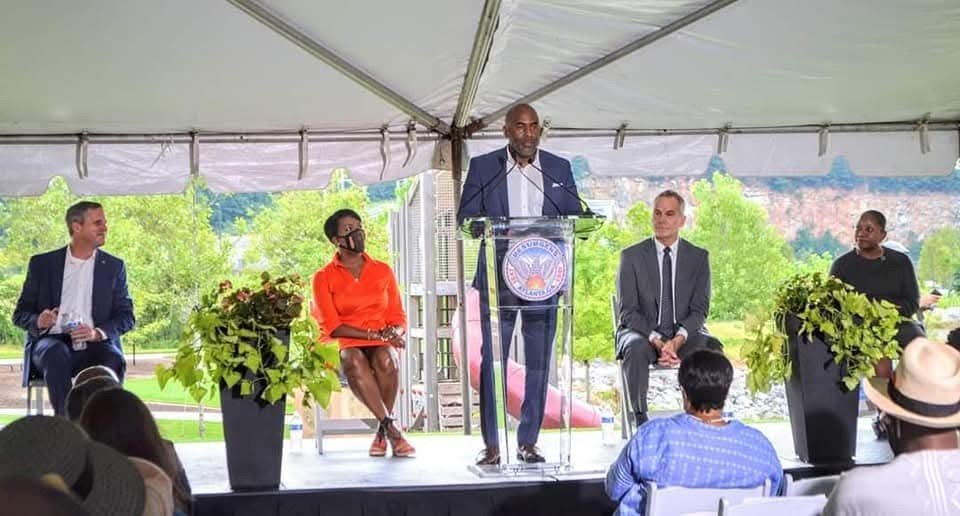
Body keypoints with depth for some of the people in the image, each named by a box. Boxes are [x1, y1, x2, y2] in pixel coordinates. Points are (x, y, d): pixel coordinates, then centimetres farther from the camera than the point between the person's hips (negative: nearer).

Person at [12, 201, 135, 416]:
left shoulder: (114, 266, 15)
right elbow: (20, 314, 12)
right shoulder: (42, 264, 13)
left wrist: (97, 332, -13)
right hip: (51, 342, -1)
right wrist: (39, 321, -14)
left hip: (94, 345, 1)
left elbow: (126, 317, 8)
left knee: (113, 360, -33)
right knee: (56, 355, -35)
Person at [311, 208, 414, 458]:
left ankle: (382, 432, -23)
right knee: (353, 360, -38)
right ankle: (391, 428, -39)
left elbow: (398, 316, 14)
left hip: (381, 344, 2)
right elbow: (331, 326, -5)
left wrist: (393, 332, -11)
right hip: (341, 344, -2)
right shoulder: (324, 277, 4)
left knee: (385, 358, -35)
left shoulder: (383, 271, 14)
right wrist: (373, 334, -16)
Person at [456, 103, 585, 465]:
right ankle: (491, 444, 3)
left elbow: (575, 217, 10)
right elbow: (465, 218, 3)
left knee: (539, 363, 3)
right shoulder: (482, 167, 6)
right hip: (498, 278, -2)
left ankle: (528, 442, 11)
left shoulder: (560, 168, 12)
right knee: (492, 361, -3)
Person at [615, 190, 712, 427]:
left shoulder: (698, 257, 6)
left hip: (684, 334, 1)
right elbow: (628, 311, -4)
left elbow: (700, 309, 0)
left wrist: (678, 340, -20)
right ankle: (640, 420, -28)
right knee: (636, 349, -36)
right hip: (642, 332, -1)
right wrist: (656, 341, -20)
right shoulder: (631, 256, 2)